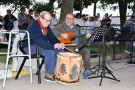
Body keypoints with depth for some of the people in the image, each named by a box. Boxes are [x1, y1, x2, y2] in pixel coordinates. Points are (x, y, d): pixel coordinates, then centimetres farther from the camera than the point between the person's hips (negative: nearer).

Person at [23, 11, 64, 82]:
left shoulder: (46, 27, 5)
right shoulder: (33, 26, -23)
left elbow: (52, 37, 7)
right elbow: (39, 41, -34)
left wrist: (59, 44, -15)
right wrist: (53, 46, -40)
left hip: (42, 45, 9)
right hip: (30, 46, -9)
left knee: (60, 50, -4)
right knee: (49, 51, -32)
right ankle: (48, 75, -19)